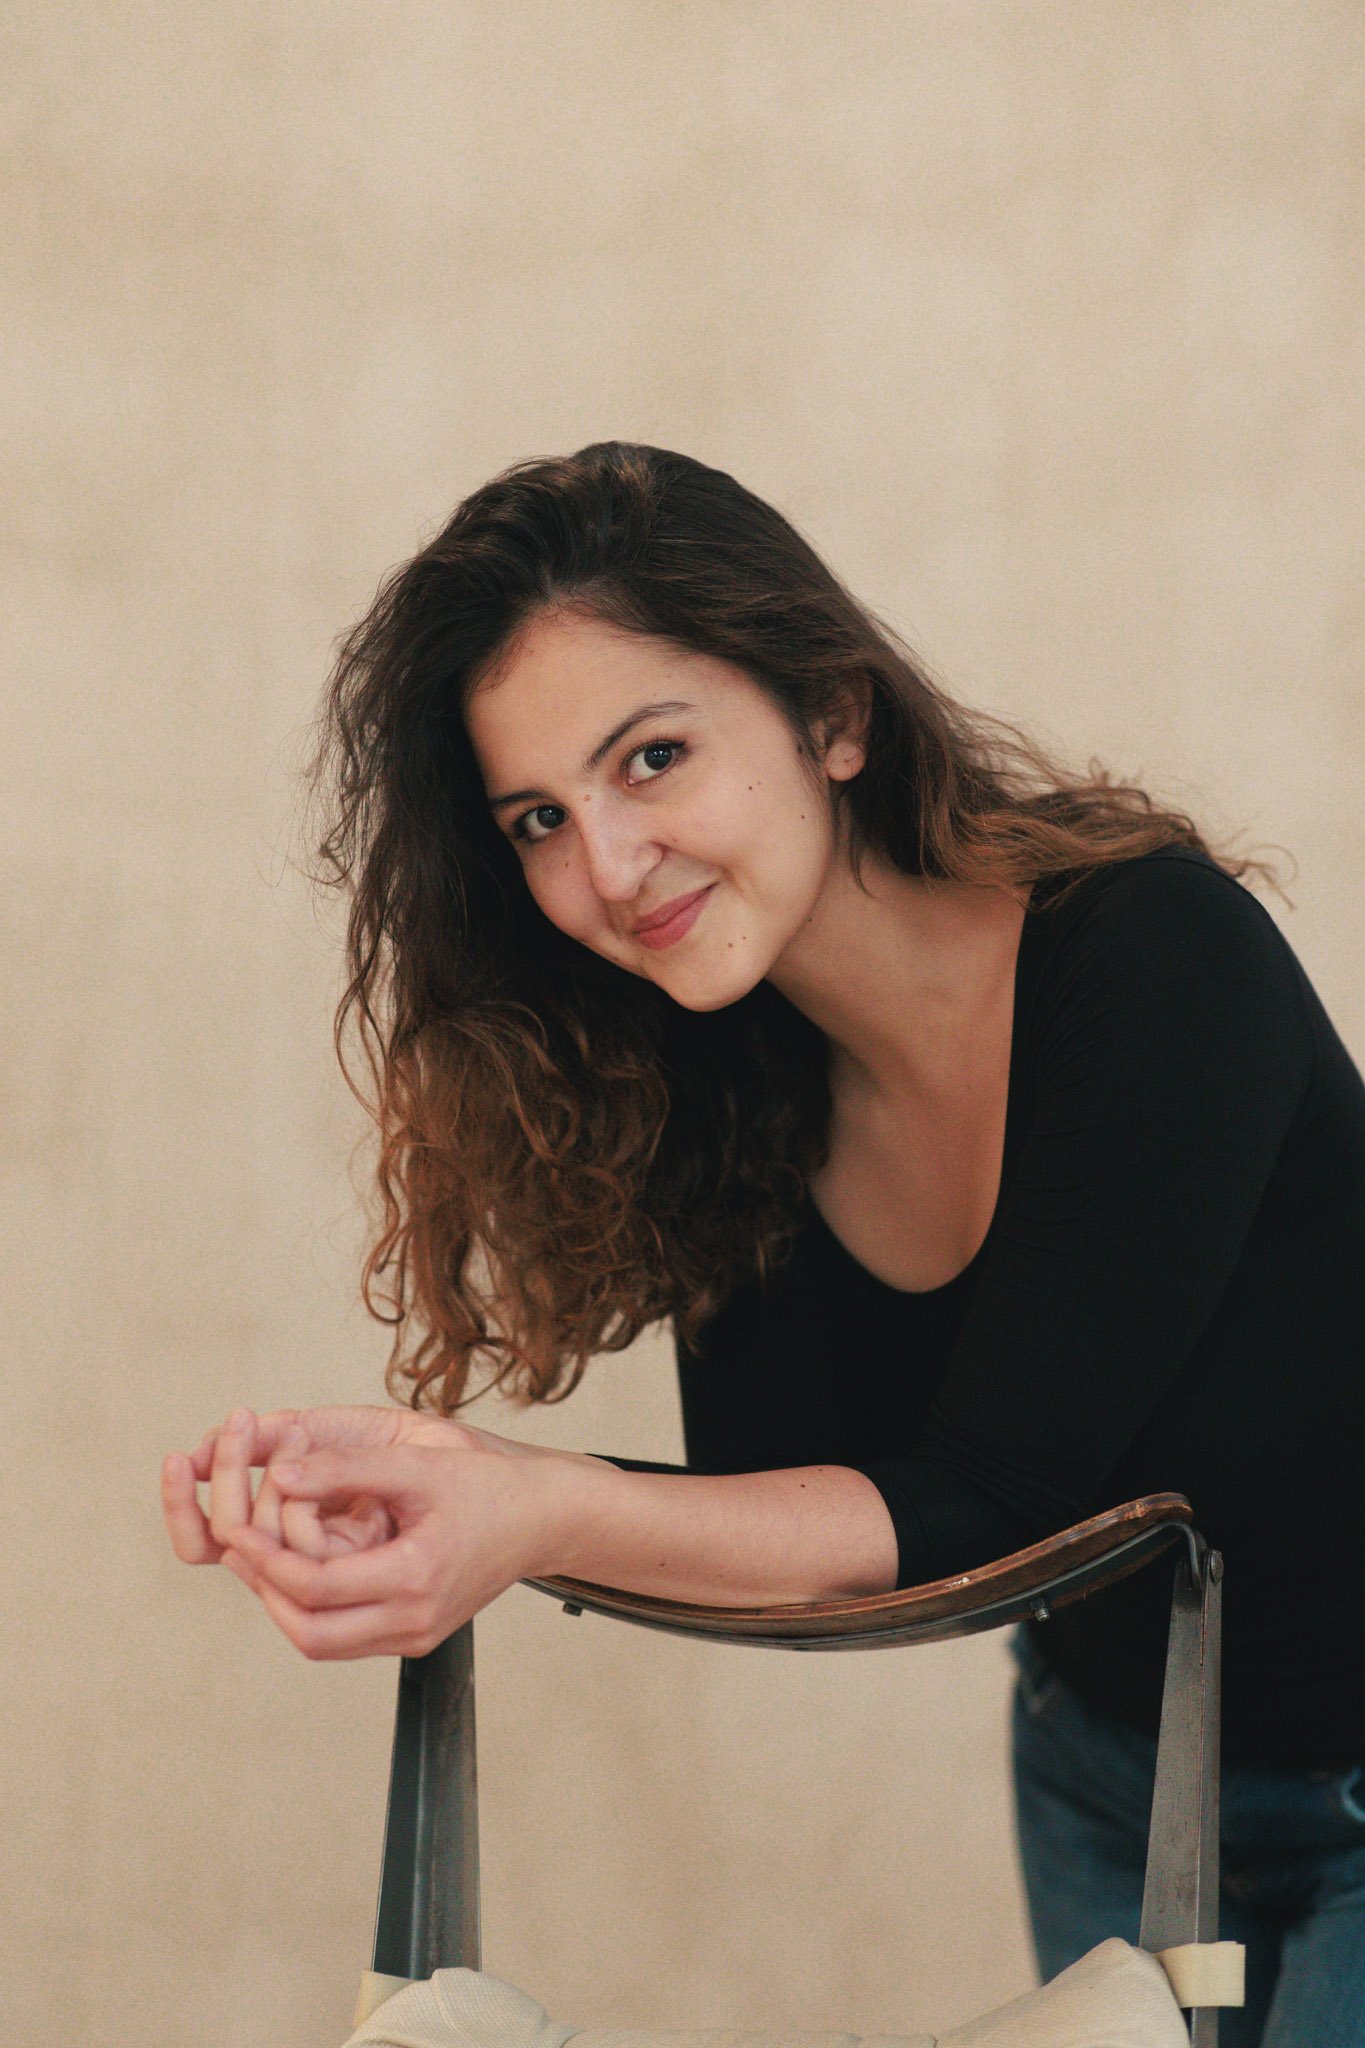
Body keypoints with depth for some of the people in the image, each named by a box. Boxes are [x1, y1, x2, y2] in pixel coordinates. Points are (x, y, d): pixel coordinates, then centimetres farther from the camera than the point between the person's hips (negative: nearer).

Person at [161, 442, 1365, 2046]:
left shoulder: (1154, 956, -28)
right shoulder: (727, 1076, -9)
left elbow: (989, 1509, -30)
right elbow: (775, 1507, -15)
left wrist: (543, 1517, -41)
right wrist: (434, 1480, -31)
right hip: (1107, 1776, 6)